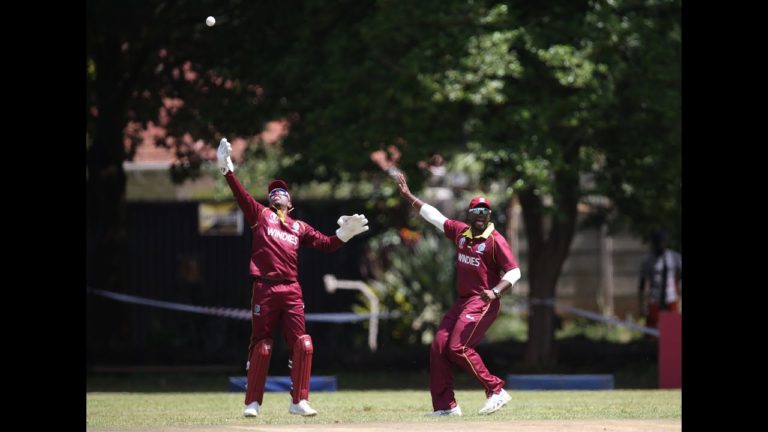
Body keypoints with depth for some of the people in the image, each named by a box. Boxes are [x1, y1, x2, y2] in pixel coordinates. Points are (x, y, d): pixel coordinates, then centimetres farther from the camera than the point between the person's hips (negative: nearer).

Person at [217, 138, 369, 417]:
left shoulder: (299, 227, 19)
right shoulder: (260, 215, 12)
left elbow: (326, 244, 14)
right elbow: (240, 194, 1)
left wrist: (344, 234, -2)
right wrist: (227, 168, -9)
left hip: (291, 291, 3)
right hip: (264, 289, -2)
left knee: (302, 345, -5)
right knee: (261, 347, 1)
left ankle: (299, 401, 2)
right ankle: (252, 402, 9)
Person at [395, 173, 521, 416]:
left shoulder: (495, 240, -11)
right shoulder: (461, 232, 8)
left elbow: (514, 272, -14)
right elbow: (434, 215, 18)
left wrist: (495, 291, -29)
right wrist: (408, 196, 18)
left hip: (483, 303, -8)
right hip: (462, 301, 8)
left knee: (458, 348, -18)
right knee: (439, 345, 2)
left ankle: (496, 391, -11)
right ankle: (445, 405, 6)